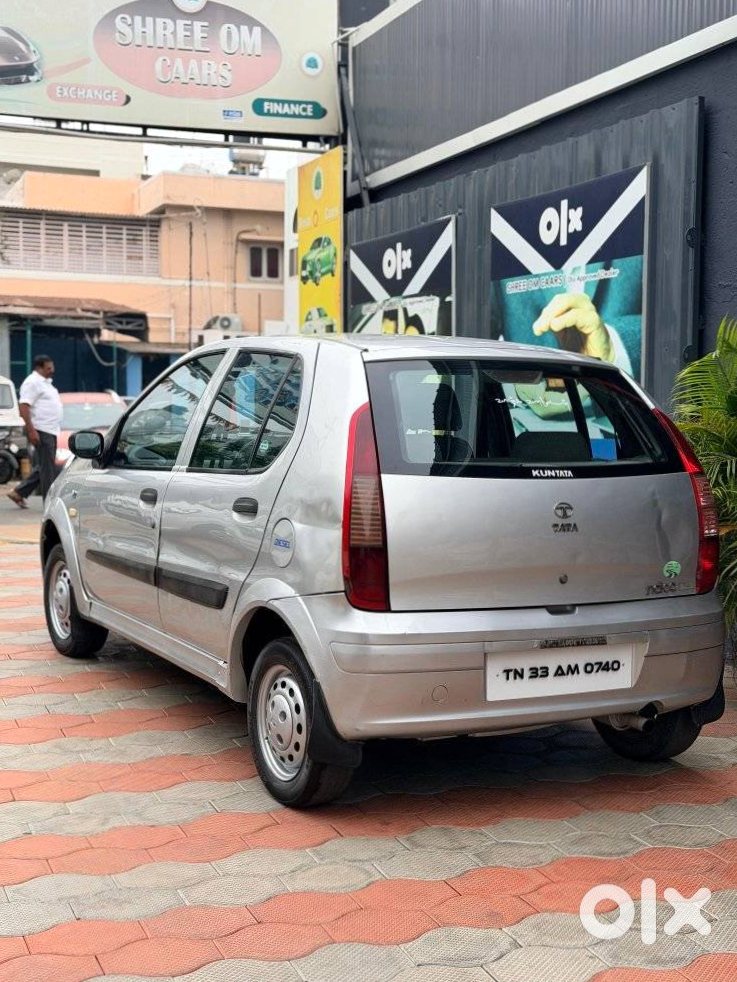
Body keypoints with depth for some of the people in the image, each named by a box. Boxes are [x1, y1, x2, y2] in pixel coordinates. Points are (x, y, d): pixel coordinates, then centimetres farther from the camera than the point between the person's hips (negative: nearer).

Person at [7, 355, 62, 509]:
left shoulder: (46, 382, 19)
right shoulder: (32, 382, -11)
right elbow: (23, 406, -18)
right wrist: (31, 430, -24)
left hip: (50, 432, 10)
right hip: (41, 432, -10)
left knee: (43, 467, 14)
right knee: (47, 468, -6)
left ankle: (19, 493, 20)